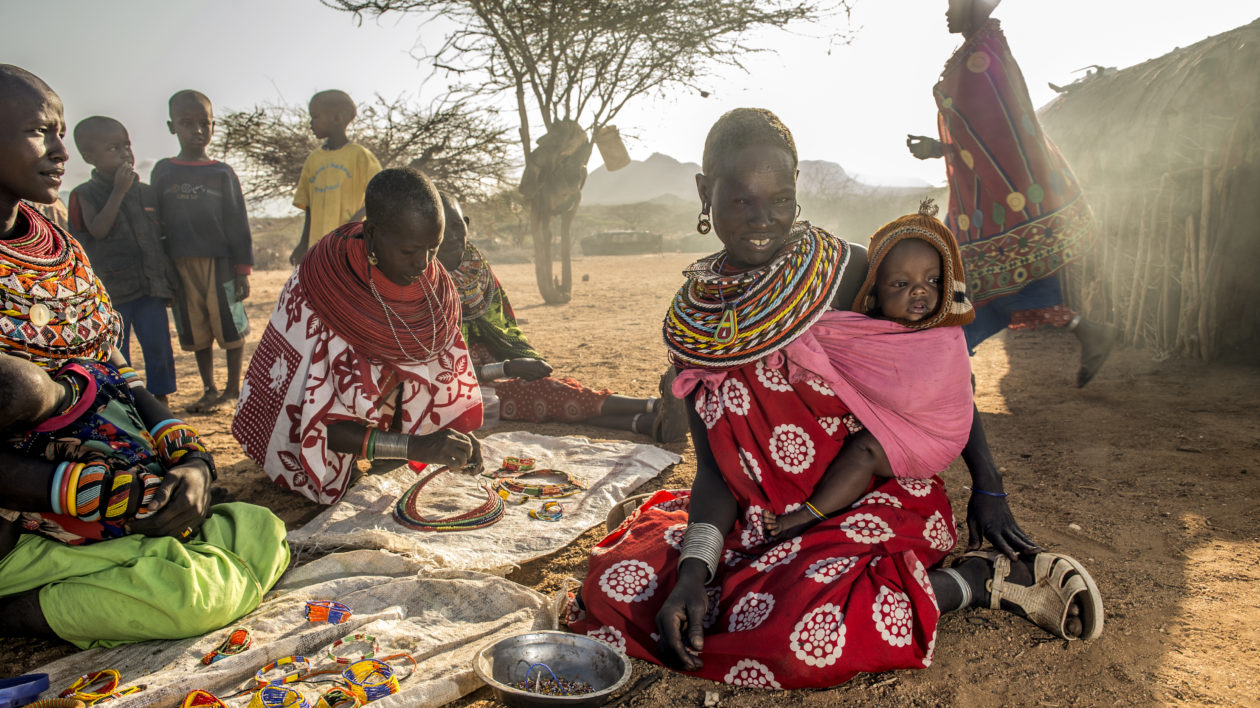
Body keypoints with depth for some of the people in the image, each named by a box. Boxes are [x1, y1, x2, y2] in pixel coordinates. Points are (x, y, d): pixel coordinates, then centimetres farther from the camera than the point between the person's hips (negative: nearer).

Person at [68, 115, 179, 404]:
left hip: (150, 285, 3)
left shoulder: (145, 192, 9)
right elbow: (98, 230, -18)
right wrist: (119, 191, -19)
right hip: (112, 290, -3)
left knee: (158, 345, 5)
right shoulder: (86, 195, -2)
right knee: (115, 354, 4)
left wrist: (167, 278, 12)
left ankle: (161, 401, 18)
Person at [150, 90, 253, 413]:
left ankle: (233, 388, 16)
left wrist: (243, 270, -2)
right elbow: (156, 222, 11)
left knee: (230, 326, 2)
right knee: (196, 332, 8)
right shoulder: (163, 171, 8)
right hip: (181, 264, 2)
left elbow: (238, 224, 3)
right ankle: (209, 390, 21)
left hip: (220, 262, -2)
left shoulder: (222, 173, 4)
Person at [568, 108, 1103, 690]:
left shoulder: (846, 270, -12)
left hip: (876, 498, -4)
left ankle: (983, 579, -8)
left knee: (802, 636, -33)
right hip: (757, 513, 5)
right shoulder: (693, 320, 0)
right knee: (615, 583, -10)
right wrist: (695, 568, -19)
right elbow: (715, 467, -4)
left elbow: (946, 384, -4)